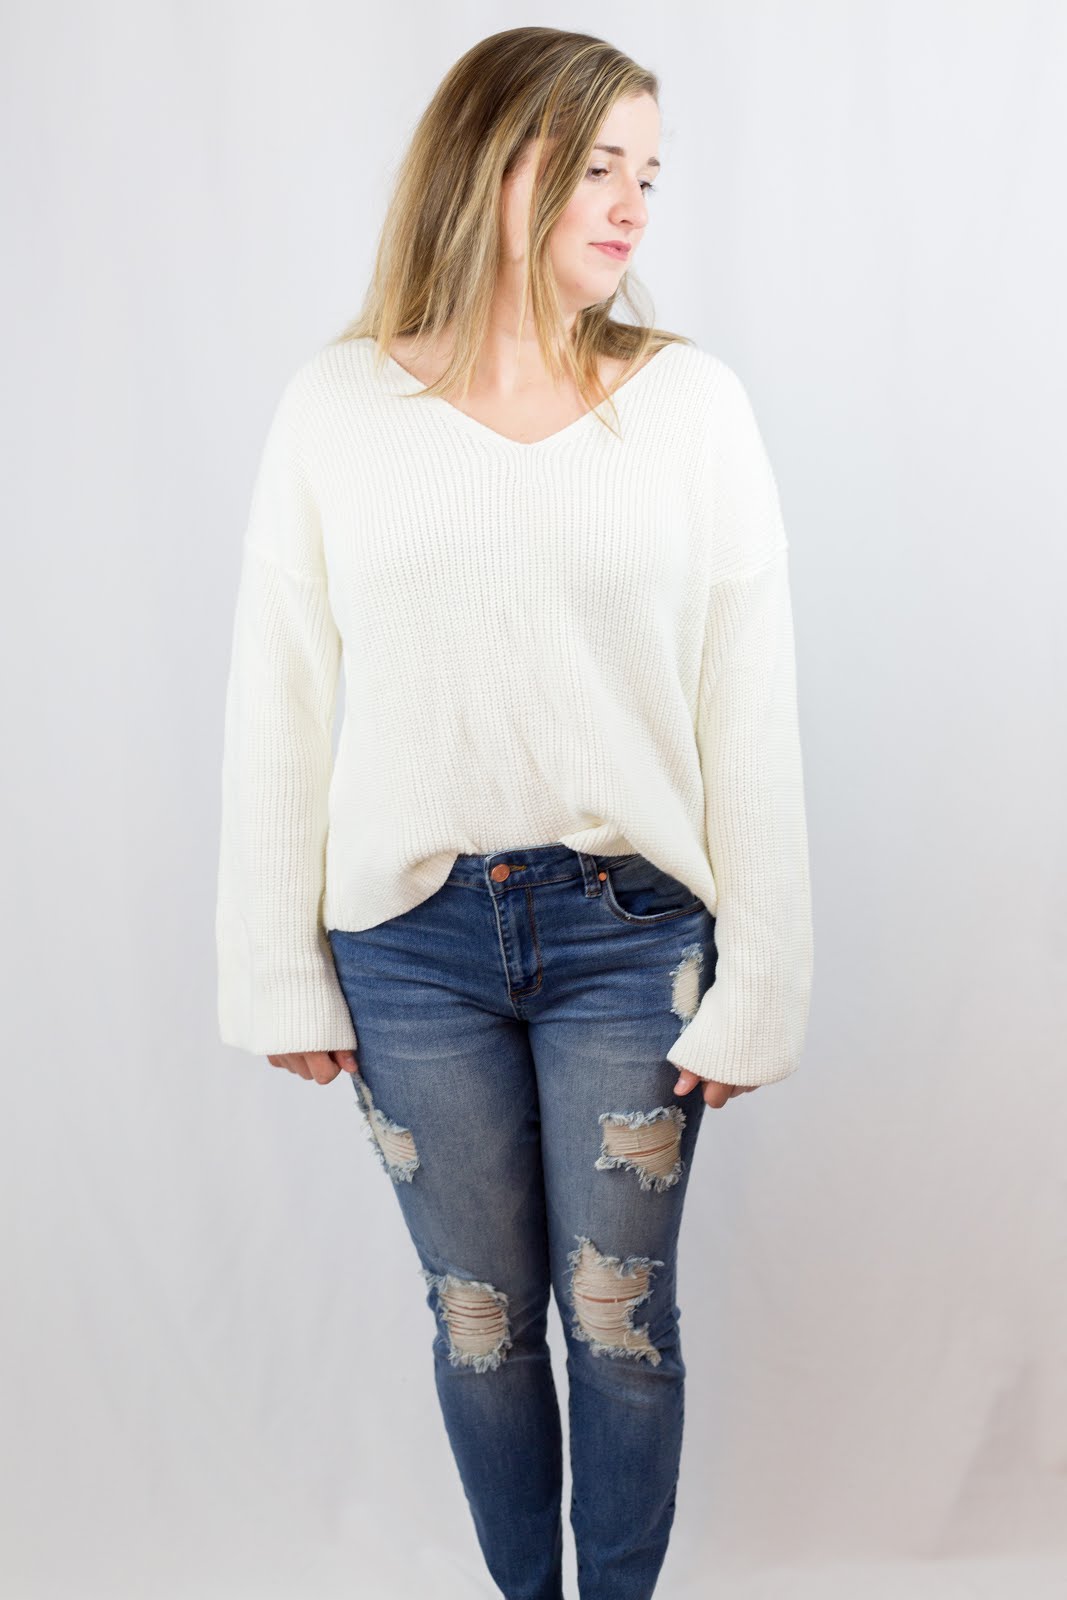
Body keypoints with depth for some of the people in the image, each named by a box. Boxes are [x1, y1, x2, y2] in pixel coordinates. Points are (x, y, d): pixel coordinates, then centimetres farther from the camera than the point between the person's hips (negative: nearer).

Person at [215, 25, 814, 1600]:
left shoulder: (691, 402, -1)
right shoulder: (337, 406, 0)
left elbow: (751, 712, -3)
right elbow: (276, 704, 1)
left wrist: (758, 983, -4)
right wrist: (278, 975, 1)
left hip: (629, 933, 0)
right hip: (411, 937, 1)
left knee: (621, 1316, 11)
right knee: (479, 1319, 15)